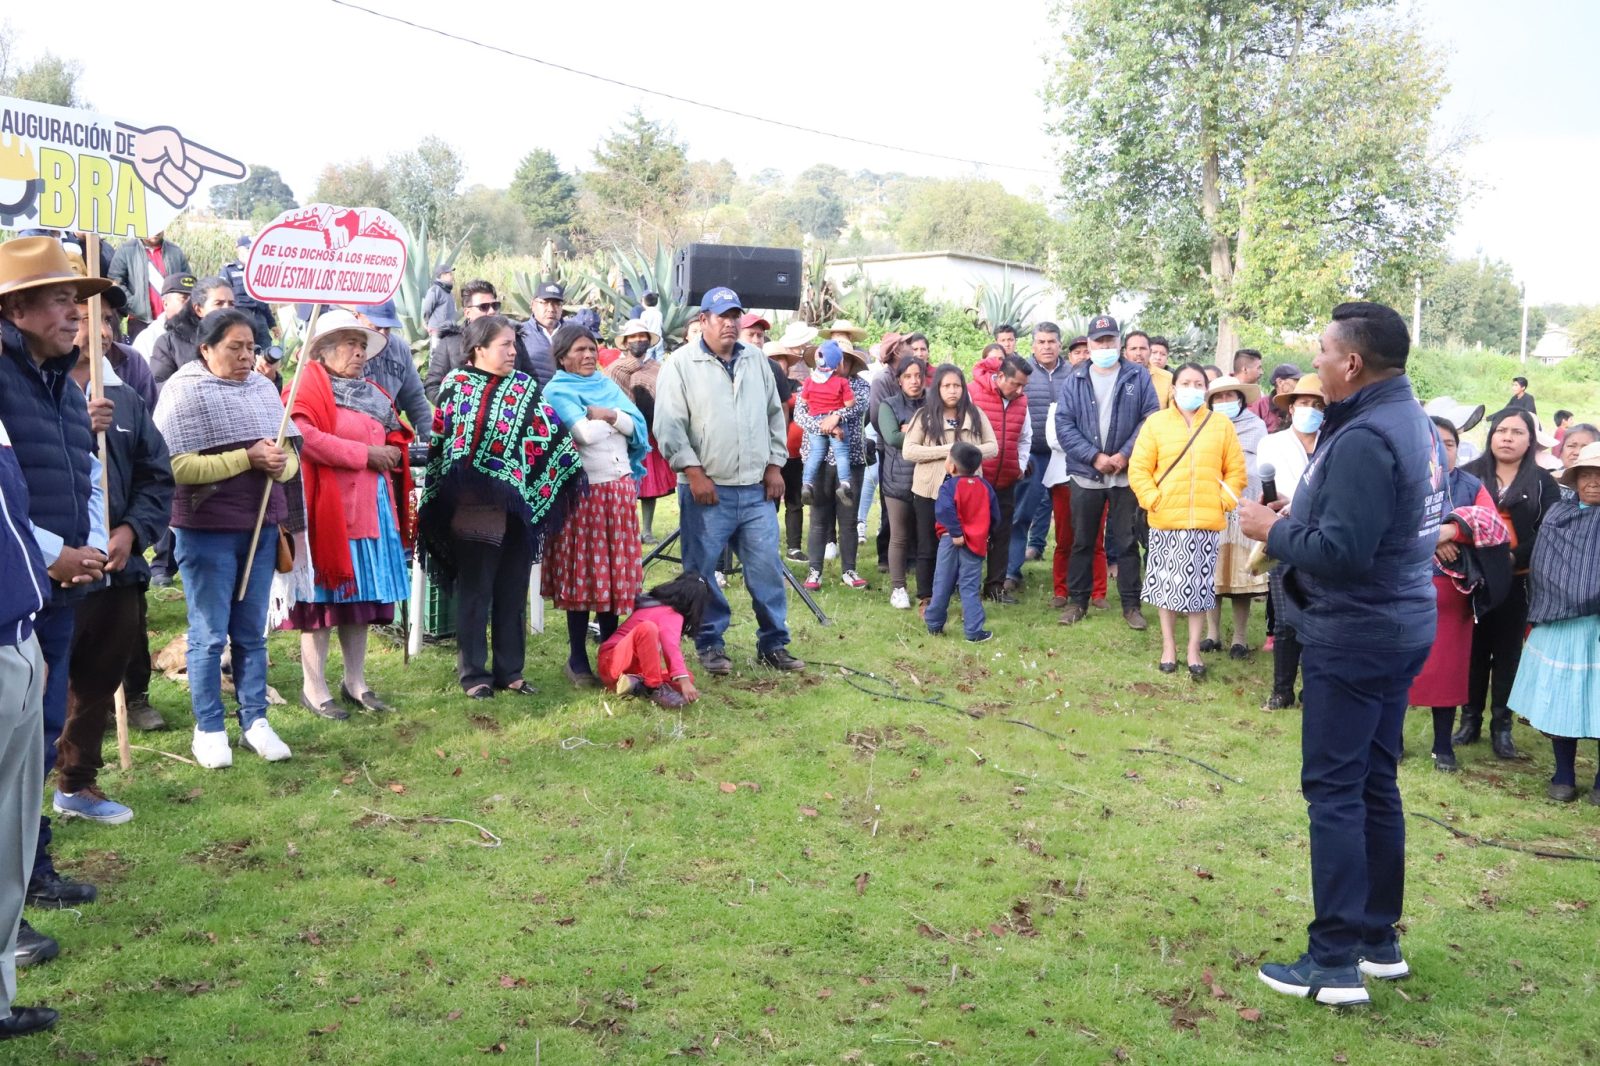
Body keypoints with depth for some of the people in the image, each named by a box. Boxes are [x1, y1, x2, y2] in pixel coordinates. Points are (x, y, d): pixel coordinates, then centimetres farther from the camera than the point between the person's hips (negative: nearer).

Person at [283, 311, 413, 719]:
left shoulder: (373, 394, 19)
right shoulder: (309, 386, -5)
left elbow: (396, 438, 26)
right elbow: (303, 436, -21)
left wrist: (393, 454, 1)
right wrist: (365, 454, -17)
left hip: (372, 506, 8)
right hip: (329, 506, -7)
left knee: (363, 594, 11)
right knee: (324, 595, -2)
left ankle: (355, 683, 21)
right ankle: (313, 689, 8)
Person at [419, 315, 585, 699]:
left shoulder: (525, 387, 10)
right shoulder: (457, 385, -1)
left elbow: (554, 436, 8)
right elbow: (441, 443, -3)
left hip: (521, 505, 4)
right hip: (476, 507, -4)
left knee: (514, 593, 10)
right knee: (475, 592, 5)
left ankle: (510, 670, 20)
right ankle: (474, 673, 14)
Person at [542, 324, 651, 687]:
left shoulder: (608, 385, 15)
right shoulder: (557, 392, -3)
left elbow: (636, 424, 3)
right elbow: (584, 433, -18)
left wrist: (608, 414, -13)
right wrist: (612, 416, -1)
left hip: (620, 490, 5)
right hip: (584, 492, -5)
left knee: (616, 573, 8)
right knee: (582, 574, -1)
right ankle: (577, 660, 8)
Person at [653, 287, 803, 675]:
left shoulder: (757, 360, 13)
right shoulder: (681, 364, -3)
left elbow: (774, 416, 17)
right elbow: (669, 425, -8)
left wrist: (774, 466, 10)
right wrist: (694, 472, -13)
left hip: (757, 488, 4)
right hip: (707, 489, -4)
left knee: (767, 567, 5)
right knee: (702, 571, 3)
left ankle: (773, 644, 15)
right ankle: (710, 644, 17)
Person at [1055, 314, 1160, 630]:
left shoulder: (1138, 377, 2)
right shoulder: (1074, 380, 4)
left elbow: (1151, 419, -4)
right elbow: (1064, 425, -4)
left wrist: (1124, 455, -14)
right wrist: (1094, 457, -13)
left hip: (1127, 474, -1)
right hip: (1085, 474, 1)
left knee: (1127, 541, 5)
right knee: (1082, 541, 9)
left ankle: (1131, 604, 14)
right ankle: (1077, 601, 20)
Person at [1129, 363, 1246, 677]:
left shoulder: (1222, 424, 6)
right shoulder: (1156, 422, 2)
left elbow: (1236, 471, 7)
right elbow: (1139, 469, 0)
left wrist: (1224, 502, -3)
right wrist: (1153, 500, -10)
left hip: (1207, 521, 1)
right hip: (1166, 520, -1)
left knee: (1200, 586, 4)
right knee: (1167, 583, 5)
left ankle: (1194, 649, 15)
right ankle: (1168, 646, 18)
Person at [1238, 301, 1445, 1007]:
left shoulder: (1364, 439, -22)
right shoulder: (1412, 420, 11)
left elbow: (1341, 552, -27)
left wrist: (1272, 531, -12)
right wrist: (1295, 524, 6)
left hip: (1354, 635, -10)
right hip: (1400, 625, 10)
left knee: (1333, 789, -3)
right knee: (1375, 784, 16)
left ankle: (1336, 963, 3)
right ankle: (1380, 941, 27)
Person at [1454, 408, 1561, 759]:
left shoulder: (1542, 483, 6)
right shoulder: (1469, 474, 7)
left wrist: (1514, 558, -18)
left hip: (1517, 582, 0)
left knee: (1507, 653, 7)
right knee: (1474, 651, 6)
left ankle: (1501, 726, 15)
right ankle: (1470, 720, 16)